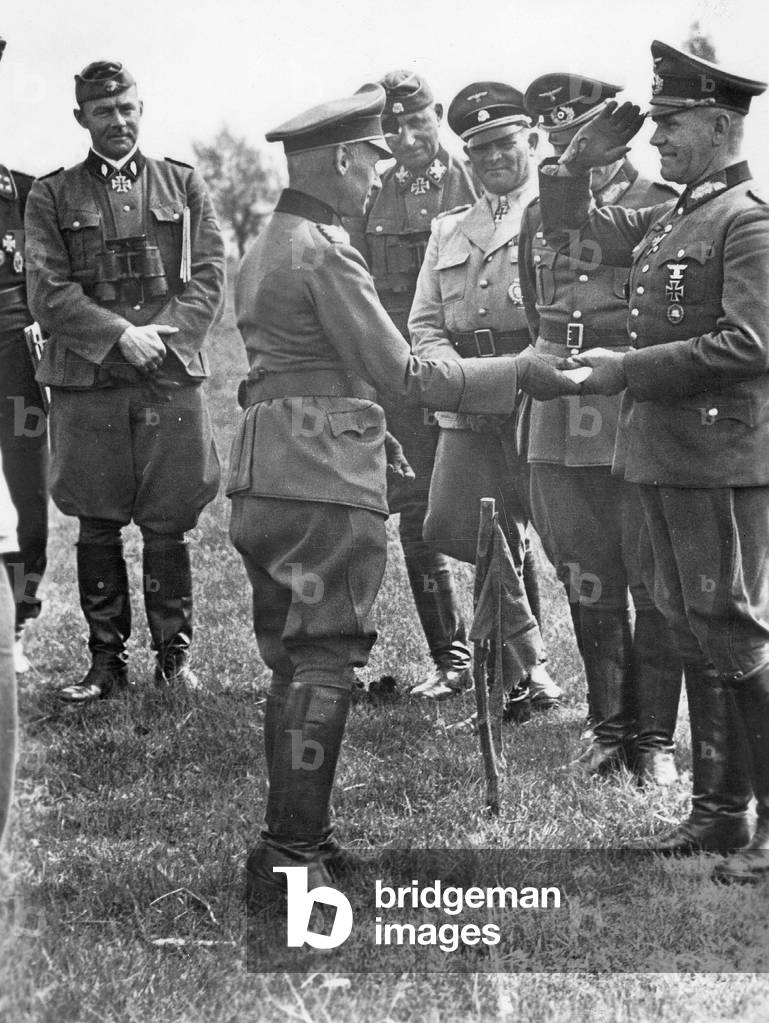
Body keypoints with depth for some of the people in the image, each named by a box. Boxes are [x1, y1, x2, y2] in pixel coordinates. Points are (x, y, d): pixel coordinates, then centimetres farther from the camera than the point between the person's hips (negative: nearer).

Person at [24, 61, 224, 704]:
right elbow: (48, 290, -1)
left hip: (172, 378, 0)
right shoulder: (51, 197, 8)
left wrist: (164, 338, -10)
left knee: (168, 527, 3)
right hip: (86, 384, 0)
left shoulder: (182, 185, 12)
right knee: (97, 528, 4)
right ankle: (107, 661, 14)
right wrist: (119, 337, -13)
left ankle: (175, 654, 15)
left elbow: (209, 277, 5)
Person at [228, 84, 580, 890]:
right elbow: (402, 376, -14)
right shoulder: (324, 251, -13)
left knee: (295, 665, 15)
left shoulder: (264, 248, 16)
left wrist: (367, 427, 27)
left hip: (265, 482, 9)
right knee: (324, 666, -3)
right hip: (324, 484, -9)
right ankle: (291, 852, 1)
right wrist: (518, 372, -8)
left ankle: (293, 836, 23)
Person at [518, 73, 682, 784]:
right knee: (588, 587, 11)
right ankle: (609, 726, 24)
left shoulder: (663, 208, -3)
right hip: (561, 424, 4)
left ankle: (655, 735, 14)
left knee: (656, 585, 2)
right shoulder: (540, 215, 11)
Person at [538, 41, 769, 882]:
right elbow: (568, 226, 28)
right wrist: (581, 161, 10)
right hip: (661, 455, 9)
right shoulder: (666, 220, 15)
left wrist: (627, 369, -17)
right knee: (693, 637, 13)